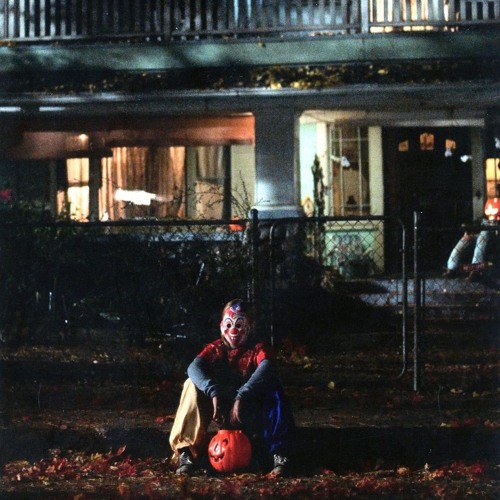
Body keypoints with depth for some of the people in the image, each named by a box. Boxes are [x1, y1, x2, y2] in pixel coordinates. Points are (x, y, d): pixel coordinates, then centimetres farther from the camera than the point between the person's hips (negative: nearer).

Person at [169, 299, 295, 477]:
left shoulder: (259, 348, -3)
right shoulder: (214, 349, 4)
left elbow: (265, 368, -27)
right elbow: (194, 367, -18)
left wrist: (241, 397, -41)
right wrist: (213, 393, -37)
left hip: (250, 414, -2)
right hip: (222, 412, 2)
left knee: (273, 388, -29)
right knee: (193, 384, -19)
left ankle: (278, 455, -33)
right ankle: (186, 454, -24)